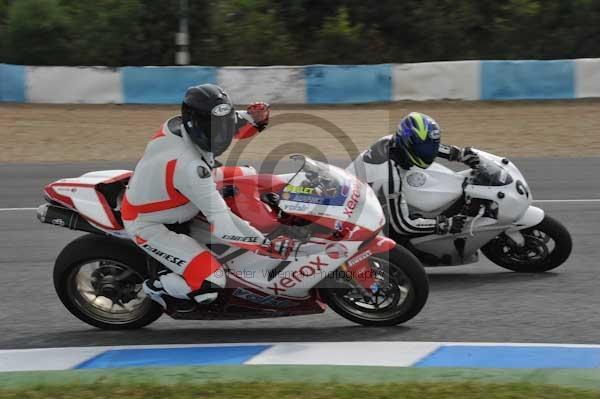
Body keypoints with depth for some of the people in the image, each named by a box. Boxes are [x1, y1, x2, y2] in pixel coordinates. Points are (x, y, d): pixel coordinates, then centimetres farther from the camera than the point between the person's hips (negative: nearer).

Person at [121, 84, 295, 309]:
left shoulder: (178, 125, -15)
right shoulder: (189, 166, -39)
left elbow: (231, 125, 5)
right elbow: (222, 228, -37)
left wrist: (256, 118, -17)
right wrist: (268, 247, -36)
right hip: (148, 225, -9)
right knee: (209, 283, -22)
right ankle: (156, 288, 7)